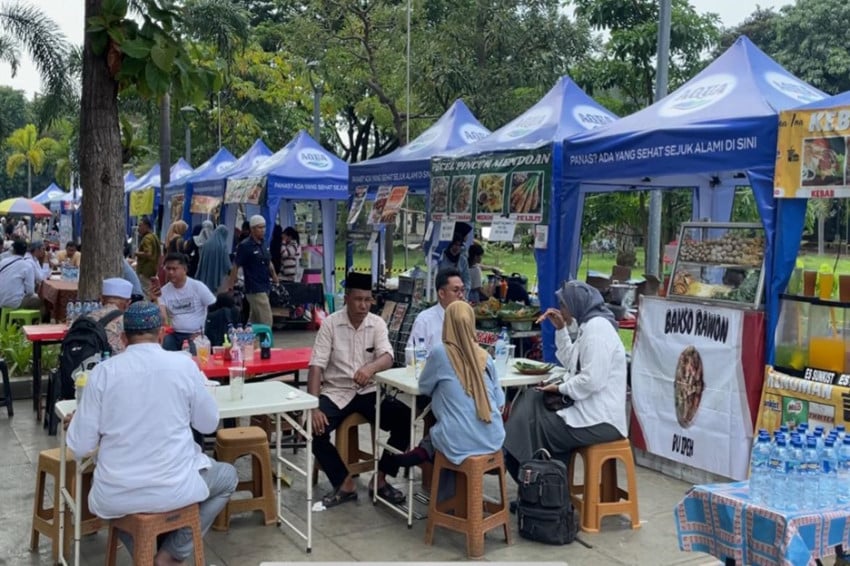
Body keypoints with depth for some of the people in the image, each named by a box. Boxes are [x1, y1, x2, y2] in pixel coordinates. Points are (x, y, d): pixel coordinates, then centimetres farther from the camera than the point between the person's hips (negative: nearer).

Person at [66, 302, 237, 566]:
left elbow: (80, 445, -2)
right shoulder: (184, 365, -7)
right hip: (174, 488, -2)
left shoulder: (103, 371, -6)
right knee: (228, 476, 28)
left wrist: (75, 422, 19)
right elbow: (209, 424, 6)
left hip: (115, 496, 2)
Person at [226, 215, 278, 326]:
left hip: (265, 287, 7)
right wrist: (230, 287, -12)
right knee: (266, 321, -11)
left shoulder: (263, 244, 11)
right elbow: (236, 266, -10)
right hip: (255, 290, -7)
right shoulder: (245, 246, -10)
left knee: (255, 321, 15)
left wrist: (275, 276, 9)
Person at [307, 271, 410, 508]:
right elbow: (316, 366, -12)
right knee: (315, 429, -28)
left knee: (406, 418, -20)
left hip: (368, 392, 2)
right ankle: (345, 483, -7)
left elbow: (387, 358, -15)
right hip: (335, 392, -2)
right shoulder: (330, 323, -6)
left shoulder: (377, 323, 0)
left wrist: (370, 367, -40)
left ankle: (380, 479, -4)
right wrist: (314, 407, -24)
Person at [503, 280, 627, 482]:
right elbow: (572, 363, 21)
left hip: (600, 420, -9)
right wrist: (561, 329, 14)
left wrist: (560, 388, -10)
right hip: (591, 410, 9)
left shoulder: (597, 327, -17)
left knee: (535, 425, -5)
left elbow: (592, 380, -23)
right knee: (533, 401, 3)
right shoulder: (590, 325, 15)